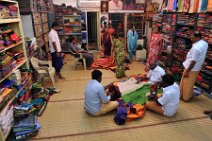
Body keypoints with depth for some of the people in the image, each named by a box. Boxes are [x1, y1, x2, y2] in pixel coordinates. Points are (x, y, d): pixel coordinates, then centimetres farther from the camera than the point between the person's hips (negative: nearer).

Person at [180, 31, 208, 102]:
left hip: (192, 68, -9)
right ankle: (189, 95, 41)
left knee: (186, 84, 9)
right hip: (197, 67, 9)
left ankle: (185, 97, 25)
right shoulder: (205, 43, 0)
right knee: (190, 83, 25)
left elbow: (193, 61, -28)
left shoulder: (196, 48, -31)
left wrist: (187, 71, -21)